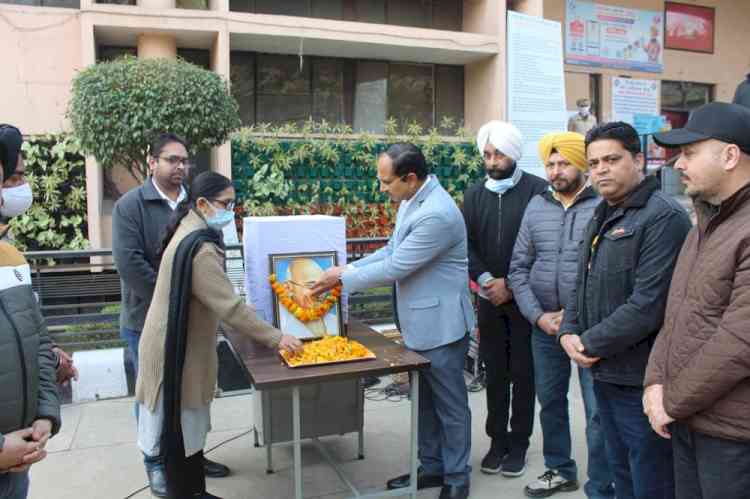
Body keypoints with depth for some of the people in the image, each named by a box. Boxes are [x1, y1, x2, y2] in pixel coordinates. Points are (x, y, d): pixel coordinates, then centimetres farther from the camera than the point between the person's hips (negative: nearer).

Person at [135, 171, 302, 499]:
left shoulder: (191, 232, 8)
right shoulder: (200, 248, -25)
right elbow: (230, 306, -29)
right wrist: (275, 338, -24)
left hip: (183, 344, 10)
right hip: (177, 351, -10)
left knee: (187, 427, 19)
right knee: (180, 431, 4)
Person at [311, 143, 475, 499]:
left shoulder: (436, 214, -27)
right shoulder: (411, 201, 5)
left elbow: (394, 269, -24)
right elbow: (392, 251, 13)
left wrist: (343, 277, -12)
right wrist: (347, 269, 4)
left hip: (440, 325, -9)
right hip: (419, 323, 9)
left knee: (450, 404, 8)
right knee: (425, 402, 20)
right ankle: (431, 467, 37)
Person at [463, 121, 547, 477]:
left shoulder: (537, 190, -8)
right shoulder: (474, 194, 6)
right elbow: (466, 245, 3)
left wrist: (511, 285, -13)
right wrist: (485, 279, -12)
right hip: (489, 299, 4)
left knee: (523, 373, 7)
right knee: (494, 373, 12)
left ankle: (519, 442, 21)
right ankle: (498, 440, 25)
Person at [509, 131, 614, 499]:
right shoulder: (536, 207, 5)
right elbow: (518, 268, 5)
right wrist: (537, 316, -5)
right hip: (543, 326, 5)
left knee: (598, 411, 3)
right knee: (549, 401, 18)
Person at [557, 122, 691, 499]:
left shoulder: (663, 217, -16)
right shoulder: (602, 217, 14)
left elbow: (649, 304, -24)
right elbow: (583, 285, 18)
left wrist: (591, 344, -15)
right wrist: (569, 332, 1)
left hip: (640, 379, -8)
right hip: (604, 374, 9)